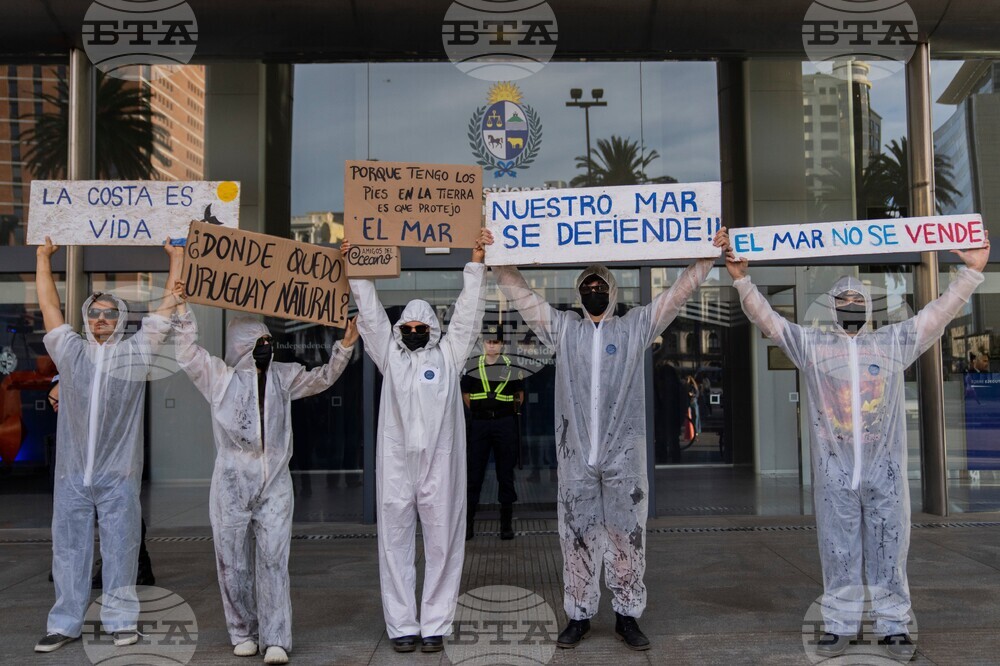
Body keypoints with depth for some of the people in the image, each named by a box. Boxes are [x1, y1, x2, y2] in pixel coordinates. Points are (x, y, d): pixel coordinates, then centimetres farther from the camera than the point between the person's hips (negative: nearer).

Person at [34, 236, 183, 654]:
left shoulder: (137, 352, 6)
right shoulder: (69, 349, 11)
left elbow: (168, 306, 7)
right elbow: (49, 305, 16)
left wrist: (177, 258, 10)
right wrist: (43, 257, 20)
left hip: (119, 474, -2)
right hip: (71, 472, 2)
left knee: (120, 549, 5)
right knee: (69, 549, 8)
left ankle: (121, 620, 15)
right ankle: (65, 623, 18)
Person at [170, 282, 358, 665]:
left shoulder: (283, 376, 14)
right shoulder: (219, 375, 6)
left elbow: (322, 378, 19)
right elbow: (186, 353, 1)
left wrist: (344, 346, 8)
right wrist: (183, 309, -2)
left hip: (275, 483, 1)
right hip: (232, 483, -1)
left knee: (273, 561, -3)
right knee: (234, 563, 7)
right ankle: (243, 633, 22)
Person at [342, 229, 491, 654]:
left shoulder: (448, 355, 9)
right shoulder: (389, 356, 12)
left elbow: (467, 312, 4)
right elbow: (370, 313, 10)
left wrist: (477, 260, 0)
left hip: (440, 468, -1)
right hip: (395, 469, 1)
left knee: (442, 547, 4)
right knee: (395, 548, 6)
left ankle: (435, 626, 14)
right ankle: (401, 626, 16)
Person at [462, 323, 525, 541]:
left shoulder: (513, 368, 2)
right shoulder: (472, 367, 5)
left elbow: (520, 395, 13)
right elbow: (465, 393, 16)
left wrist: (510, 412, 9)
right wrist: (477, 411, 10)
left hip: (504, 423, -1)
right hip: (478, 424, 1)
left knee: (506, 473, 4)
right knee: (474, 472, 3)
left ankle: (506, 523, 13)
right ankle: (468, 521, 11)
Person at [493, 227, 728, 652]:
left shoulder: (636, 326, 9)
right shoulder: (561, 328, 12)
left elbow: (680, 291, 6)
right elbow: (518, 293, 12)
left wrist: (708, 254, -1)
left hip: (624, 453, -1)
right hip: (575, 454, 1)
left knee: (627, 535, 5)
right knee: (577, 536, 7)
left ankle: (627, 616, 18)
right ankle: (579, 616, 19)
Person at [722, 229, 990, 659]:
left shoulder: (894, 341, 10)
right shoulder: (811, 344, 7)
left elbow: (940, 312, 7)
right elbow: (766, 318, 1)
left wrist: (971, 272, -1)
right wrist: (742, 280, -10)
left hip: (885, 470, 1)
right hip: (834, 471, 0)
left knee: (888, 551, 7)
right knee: (838, 553, 7)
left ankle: (893, 626, 18)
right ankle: (839, 625, 17)